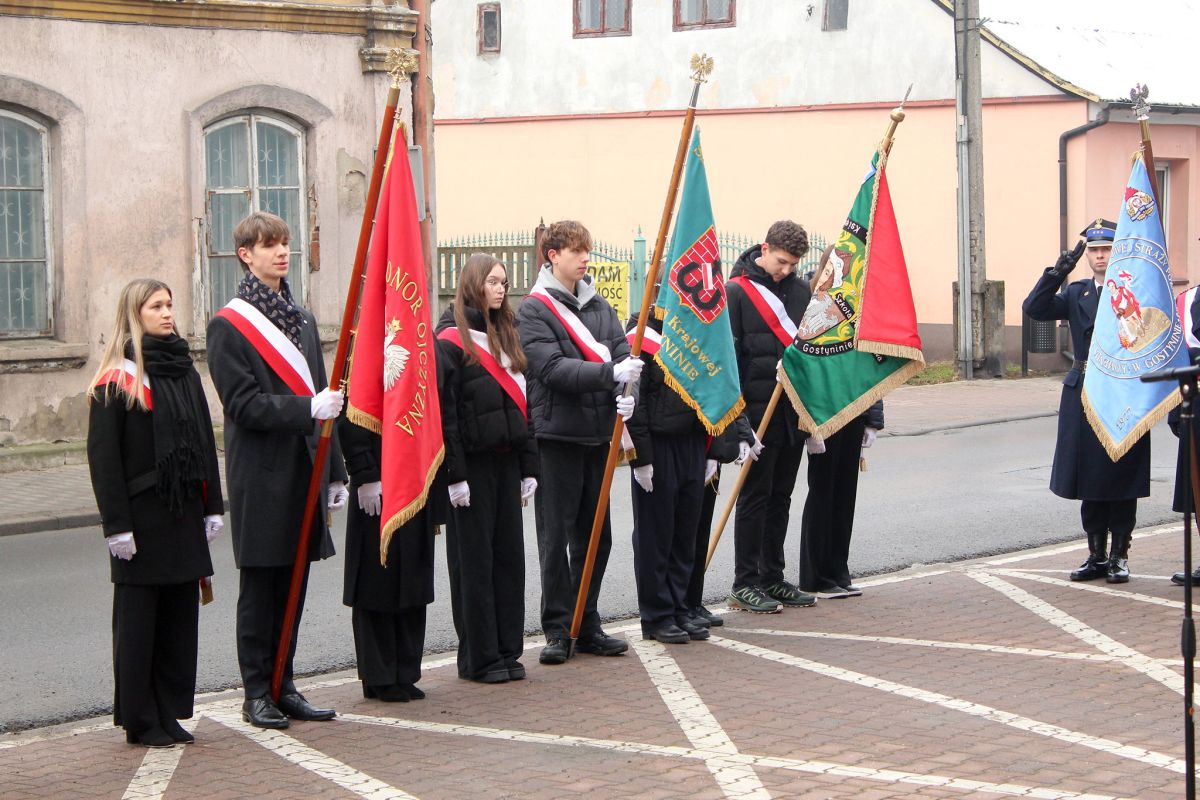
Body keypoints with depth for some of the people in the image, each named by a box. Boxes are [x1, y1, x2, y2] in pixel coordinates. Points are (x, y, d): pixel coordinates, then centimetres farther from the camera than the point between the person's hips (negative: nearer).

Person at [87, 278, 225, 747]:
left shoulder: (183, 371, 12)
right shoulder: (116, 381, -7)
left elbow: (204, 442, 16)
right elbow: (102, 456, -10)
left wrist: (212, 507, 11)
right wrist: (116, 525, -15)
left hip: (184, 514, 6)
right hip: (141, 517, -6)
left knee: (180, 614, 8)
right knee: (139, 619, 2)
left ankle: (171, 714, 16)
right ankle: (140, 721, 10)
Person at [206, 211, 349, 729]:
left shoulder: (301, 319, 15)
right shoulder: (229, 325, -7)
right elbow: (243, 404, -14)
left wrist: (334, 471, 13)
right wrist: (307, 409, -24)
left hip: (304, 469, 6)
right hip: (261, 476, -6)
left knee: (293, 585, 10)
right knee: (260, 587, 1)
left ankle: (283, 686, 19)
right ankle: (256, 694, 9)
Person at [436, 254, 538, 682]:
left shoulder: (506, 334, 14)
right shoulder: (451, 339, -9)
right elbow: (444, 412, -13)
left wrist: (528, 467, 11)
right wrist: (454, 475, -17)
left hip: (506, 462, 7)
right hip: (472, 465, -7)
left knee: (509, 555, 8)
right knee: (474, 560, -1)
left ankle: (507, 650, 16)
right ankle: (478, 658, 6)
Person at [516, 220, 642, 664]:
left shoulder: (600, 307, 13)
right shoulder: (534, 311, -5)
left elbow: (622, 355, 5)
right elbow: (551, 368, -17)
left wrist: (627, 394, -16)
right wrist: (610, 374, -27)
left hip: (598, 435, 6)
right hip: (557, 435, -6)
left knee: (595, 536, 11)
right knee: (557, 537, -1)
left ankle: (587, 626, 21)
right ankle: (558, 630, 7)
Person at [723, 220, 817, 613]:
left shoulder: (801, 290, 11)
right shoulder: (735, 292, -7)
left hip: (794, 413, 6)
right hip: (757, 413, -6)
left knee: (780, 499, 11)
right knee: (755, 498, -2)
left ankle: (772, 578, 19)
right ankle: (744, 585, 5)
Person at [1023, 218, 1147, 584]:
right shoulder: (1076, 293, 11)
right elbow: (1034, 309, -2)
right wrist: (1059, 271, -10)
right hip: (1083, 395, 4)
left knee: (1121, 480, 2)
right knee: (1089, 483, 7)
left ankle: (1119, 556, 10)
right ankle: (1096, 556, 16)